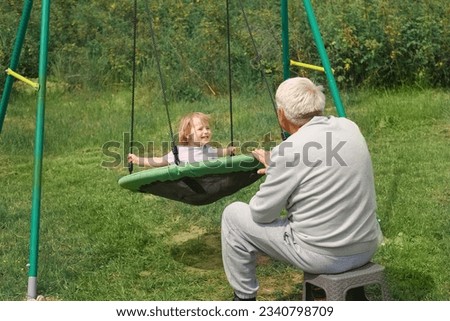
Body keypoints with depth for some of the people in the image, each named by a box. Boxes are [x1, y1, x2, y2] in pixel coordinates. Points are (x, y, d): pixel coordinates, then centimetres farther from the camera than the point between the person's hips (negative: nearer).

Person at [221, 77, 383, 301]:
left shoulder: (291, 151, -20)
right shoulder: (349, 127, 0)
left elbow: (261, 213, -9)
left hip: (323, 255, -7)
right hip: (367, 248, 7)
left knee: (234, 215, 8)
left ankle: (244, 300, 19)